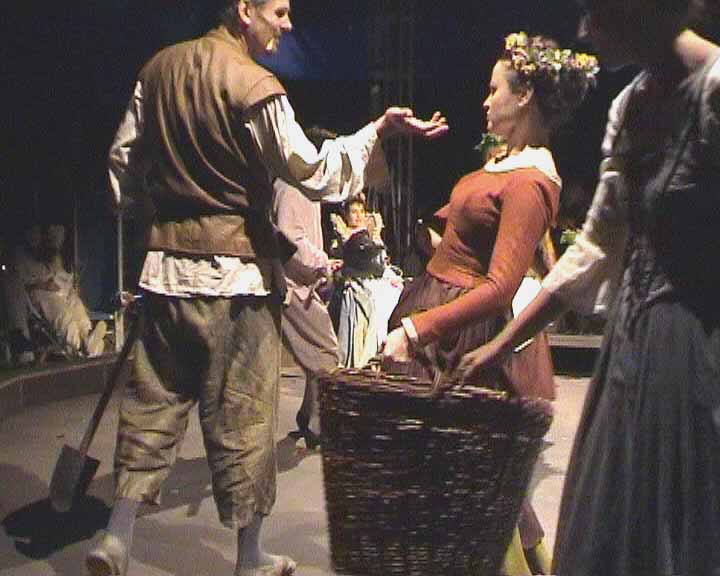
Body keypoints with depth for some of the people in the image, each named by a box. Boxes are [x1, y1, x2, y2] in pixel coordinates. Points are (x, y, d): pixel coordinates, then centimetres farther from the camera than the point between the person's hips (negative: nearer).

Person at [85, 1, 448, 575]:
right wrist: (379, 131, -12)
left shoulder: (160, 68, 8)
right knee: (242, 414, 4)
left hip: (166, 261, 6)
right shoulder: (254, 86, -14)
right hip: (236, 270, -6)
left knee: (154, 400, 14)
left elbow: (124, 157, 15)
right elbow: (313, 173, -15)